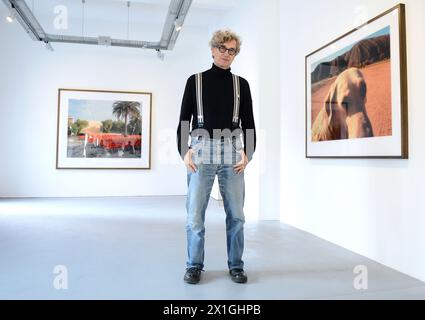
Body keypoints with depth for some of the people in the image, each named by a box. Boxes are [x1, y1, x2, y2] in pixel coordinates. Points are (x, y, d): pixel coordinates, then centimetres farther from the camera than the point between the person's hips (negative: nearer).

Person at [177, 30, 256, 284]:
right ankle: (194, 266, 13)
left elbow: (249, 122, 12)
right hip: (201, 150, -1)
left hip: (232, 151, 2)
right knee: (195, 213, -3)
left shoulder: (241, 84, 14)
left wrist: (248, 152, -2)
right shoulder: (196, 80, 11)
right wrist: (184, 151, -7)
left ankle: (236, 265, 17)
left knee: (236, 213, 3)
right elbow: (184, 120, 7)